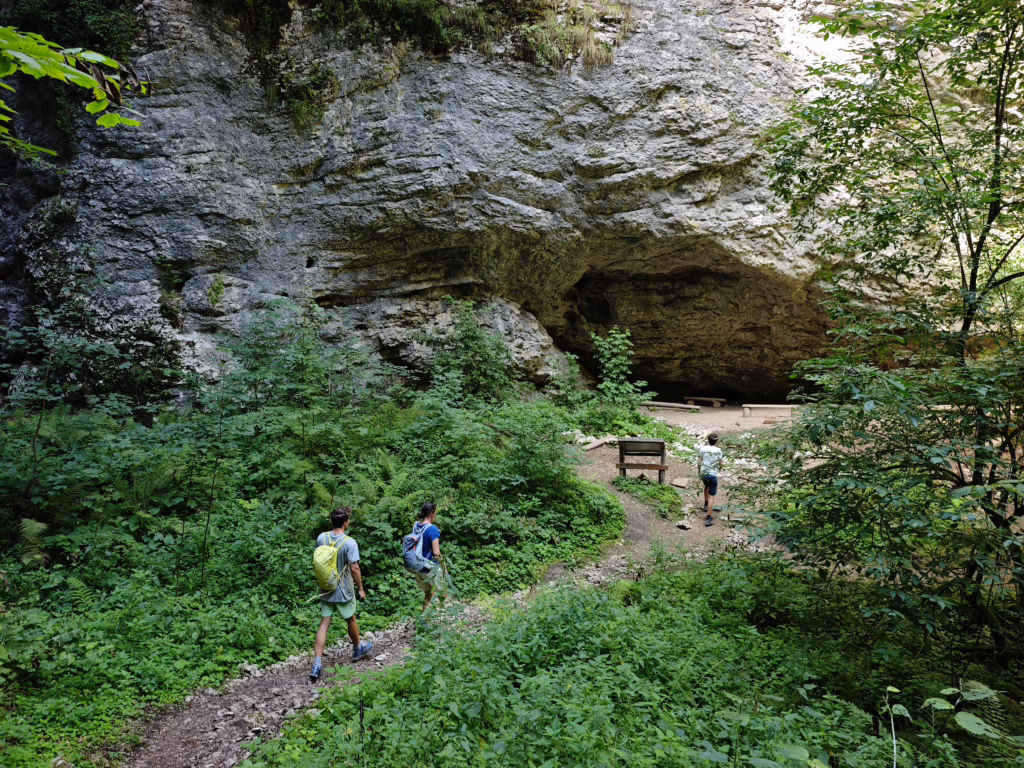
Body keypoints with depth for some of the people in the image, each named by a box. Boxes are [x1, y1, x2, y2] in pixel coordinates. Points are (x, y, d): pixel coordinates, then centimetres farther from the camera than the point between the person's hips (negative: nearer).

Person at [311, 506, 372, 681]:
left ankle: (317, 664, 0)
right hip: (344, 590, -4)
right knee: (351, 620, 18)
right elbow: (354, 569, -19)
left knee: (324, 624, 6)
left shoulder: (321, 538, -5)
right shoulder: (349, 543, -21)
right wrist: (360, 588, -6)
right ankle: (358, 650, 39)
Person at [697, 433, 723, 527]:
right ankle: (708, 517, -5)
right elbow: (720, 464, -4)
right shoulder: (718, 450, -10)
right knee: (711, 496, 0)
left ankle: (706, 505, 47)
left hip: (703, 473, 4)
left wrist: (699, 470, 15)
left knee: (706, 487, 35)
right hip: (713, 474, -3)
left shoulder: (702, 448, -3)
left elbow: (699, 462, -1)